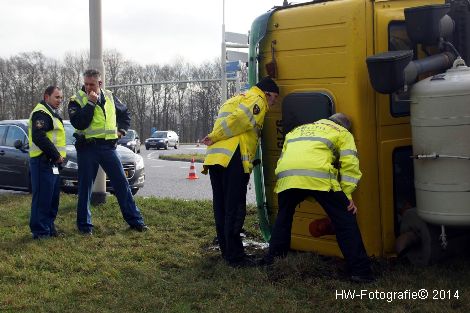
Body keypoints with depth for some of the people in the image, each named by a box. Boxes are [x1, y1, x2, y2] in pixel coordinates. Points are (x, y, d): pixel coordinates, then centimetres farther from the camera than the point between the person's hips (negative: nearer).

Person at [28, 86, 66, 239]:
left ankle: (49, 227, 23)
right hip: (43, 162, -11)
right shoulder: (41, 113, -12)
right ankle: (40, 231, -4)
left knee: (53, 197, 14)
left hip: (52, 163, 11)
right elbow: (39, 137, -24)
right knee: (43, 197, -8)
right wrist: (56, 155, -19)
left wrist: (58, 156, 13)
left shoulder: (52, 114, 21)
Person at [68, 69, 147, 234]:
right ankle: (84, 224, 14)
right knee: (85, 186, 2)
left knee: (122, 183, 4)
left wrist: (121, 129, 11)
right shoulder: (77, 100, -4)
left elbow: (125, 113, 26)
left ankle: (135, 220, 11)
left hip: (108, 146, 3)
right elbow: (78, 123, -19)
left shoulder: (109, 97, 9)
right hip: (87, 148, -3)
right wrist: (91, 103, -20)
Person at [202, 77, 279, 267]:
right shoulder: (257, 101, 2)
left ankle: (226, 251, 22)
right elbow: (237, 121, -12)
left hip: (214, 157, 9)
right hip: (233, 160, -9)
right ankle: (235, 257, -2)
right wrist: (215, 138, -8)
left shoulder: (234, 100, 33)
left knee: (221, 208, 13)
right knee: (235, 210, -5)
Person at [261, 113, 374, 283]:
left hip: (286, 176, 4)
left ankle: (272, 259, 35)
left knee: (283, 217, 29)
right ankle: (359, 270, 3)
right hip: (319, 176, -4)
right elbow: (349, 164, 11)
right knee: (345, 220, 5)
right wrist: (347, 195, 10)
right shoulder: (342, 133, 27)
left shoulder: (298, 129, 40)